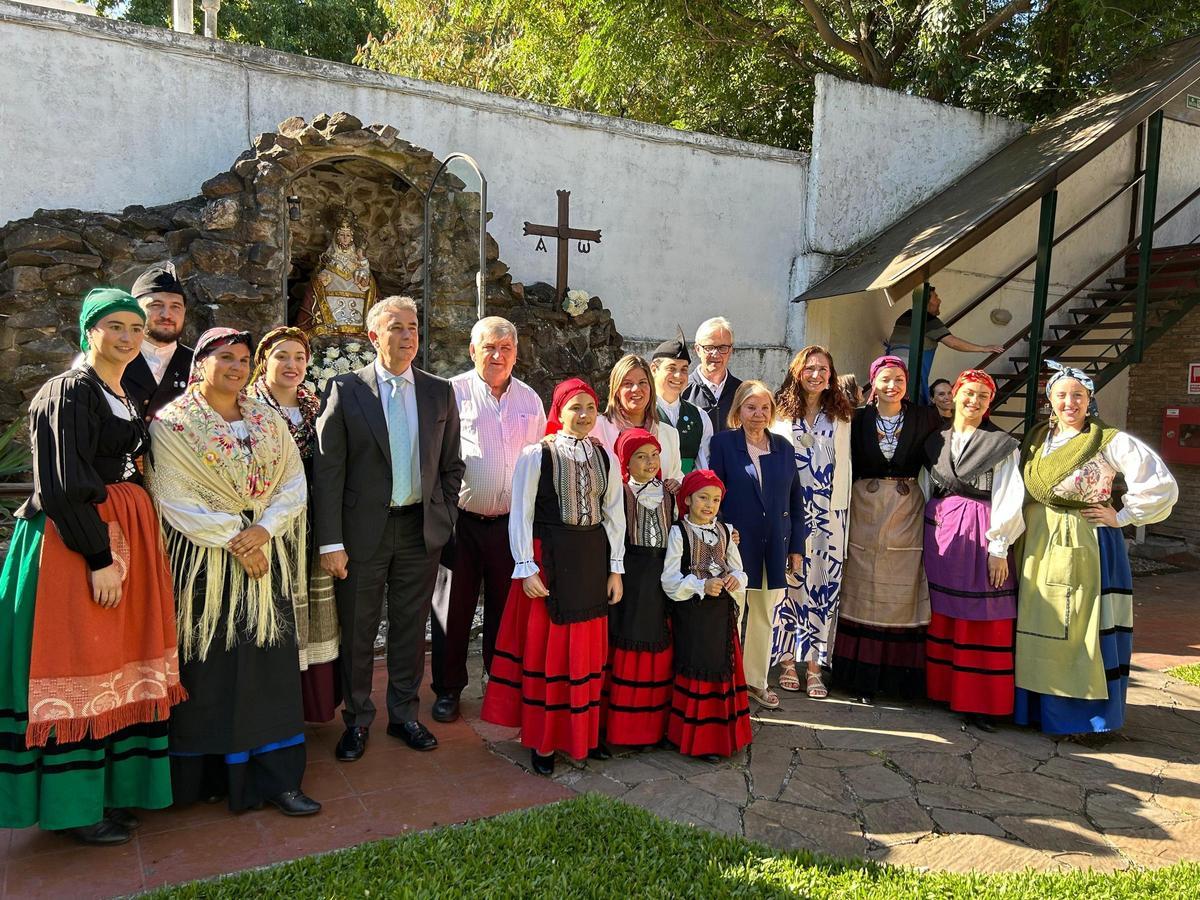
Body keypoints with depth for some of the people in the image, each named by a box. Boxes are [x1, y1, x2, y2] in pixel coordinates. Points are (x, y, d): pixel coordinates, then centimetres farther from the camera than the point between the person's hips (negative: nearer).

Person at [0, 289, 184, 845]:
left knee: (116, 663, 13)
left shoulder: (126, 396, 14)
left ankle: (109, 783, 27)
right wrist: (99, 558, -21)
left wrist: (129, 537, 11)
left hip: (123, 536, 9)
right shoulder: (72, 391, -12)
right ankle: (74, 805, 14)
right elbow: (66, 485, -18)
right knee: (77, 665, 0)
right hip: (75, 539, -9)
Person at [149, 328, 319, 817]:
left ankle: (277, 778, 11)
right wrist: (232, 539, -16)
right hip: (202, 560, -3)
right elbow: (173, 498, -11)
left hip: (265, 558, 4)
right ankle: (200, 774, 19)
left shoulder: (270, 421, 9)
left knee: (269, 667, 4)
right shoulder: (171, 423, -2)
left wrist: (263, 529, -13)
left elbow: (294, 486, 3)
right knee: (207, 669, 4)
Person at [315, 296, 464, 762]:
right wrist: (331, 541, -11)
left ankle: (404, 715, 31)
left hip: (421, 530, 2)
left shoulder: (440, 391, 4)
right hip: (363, 530, -2)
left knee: (410, 629, 13)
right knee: (357, 632, 10)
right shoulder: (346, 389, -4)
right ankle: (357, 720, 28)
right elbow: (328, 469, -7)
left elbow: (451, 465, 10)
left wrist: (444, 521, 3)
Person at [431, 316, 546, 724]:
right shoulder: (455, 392, -3)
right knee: (454, 607, 8)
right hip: (461, 519, -3)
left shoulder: (530, 399, 9)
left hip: (511, 522, 3)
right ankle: (448, 689, 23)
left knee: (506, 607, 13)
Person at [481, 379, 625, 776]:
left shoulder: (606, 458, 5)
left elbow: (614, 515, 9)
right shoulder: (536, 455, -7)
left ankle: (585, 730, 28)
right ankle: (542, 738, 18)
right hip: (548, 560, -4)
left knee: (588, 648, 12)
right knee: (545, 647, 4)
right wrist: (526, 568, -10)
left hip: (592, 560, 4)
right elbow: (520, 516, -6)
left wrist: (615, 568, 7)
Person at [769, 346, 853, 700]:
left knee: (822, 584, 1)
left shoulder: (840, 416, 10)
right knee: (790, 581, 1)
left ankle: (813, 665, 9)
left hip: (828, 513, 2)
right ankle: (787, 661, 11)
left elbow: (843, 467, 11)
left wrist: (839, 511, 4)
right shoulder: (783, 412, 3)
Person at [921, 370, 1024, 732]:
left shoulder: (1003, 445, -1)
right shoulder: (935, 441, 11)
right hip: (938, 532, 4)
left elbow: (1008, 500, -5)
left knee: (981, 621, -2)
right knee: (940, 616, 8)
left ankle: (978, 702, 5)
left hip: (980, 534, -4)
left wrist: (999, 550, -10)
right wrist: (925, 537, 6)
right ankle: (942, 688, 18)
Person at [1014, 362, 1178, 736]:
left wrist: (1122, 517, -8)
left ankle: (1080, 713, 11)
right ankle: (1035, 703, 20)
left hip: (1085, 543, -5)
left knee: (1079, 628, -1)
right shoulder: (1037, 439, 8)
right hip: (1036, 543, 5)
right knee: (1035, 625, 8)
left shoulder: (1111, 441, -8)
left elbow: (1161, 485, -11)